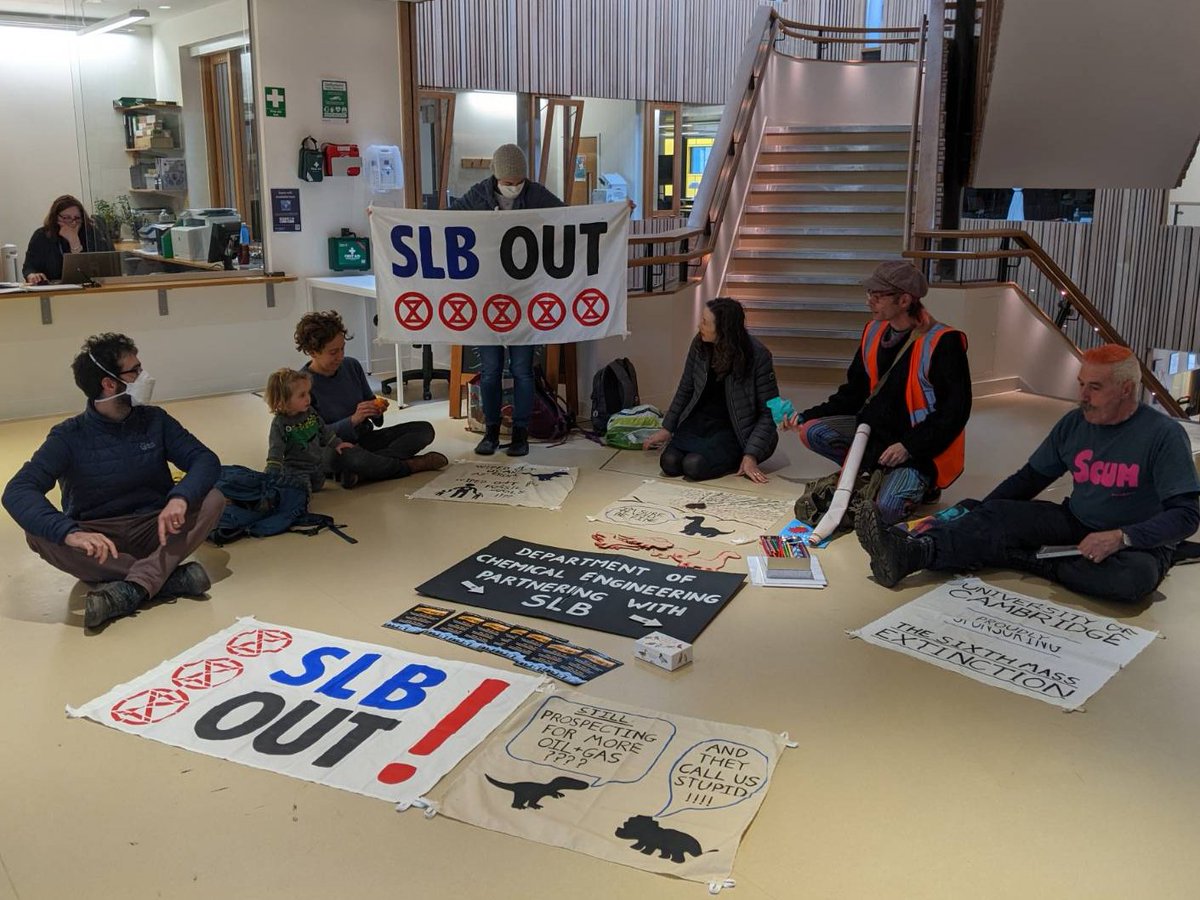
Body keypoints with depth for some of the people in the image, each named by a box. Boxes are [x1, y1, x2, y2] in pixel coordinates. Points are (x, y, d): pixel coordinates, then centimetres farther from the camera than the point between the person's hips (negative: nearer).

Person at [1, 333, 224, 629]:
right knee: (39, 534, -30)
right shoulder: (69, 436, -8)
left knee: (213, 499, -23)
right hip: (100, 545, -1)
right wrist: (70, 532, -42)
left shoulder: (154, 420, 0)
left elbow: (206, 459, -8)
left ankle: (131, 588, -38)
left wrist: (180, 497, -32)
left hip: (154, 533, 1)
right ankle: (171, 578, -32)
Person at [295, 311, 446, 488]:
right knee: (352, 456, -43)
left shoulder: (351, 365, 1)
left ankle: (359, 472, -25)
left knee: (424, 429, -7)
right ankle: (411, 465, -17)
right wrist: (353, 420, -27)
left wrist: (377, 410, -8)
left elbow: (369, 399, 16)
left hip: (364, 440, 7)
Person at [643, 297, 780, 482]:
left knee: (694, 466, -28)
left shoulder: (758, 356, -17)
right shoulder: (699, 345, -4)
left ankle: (736, 459, 2)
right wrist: (667, 428, 12)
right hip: (699, 421, 5)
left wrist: (751, 456, -20)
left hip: (732, 429, -4)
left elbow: (769, 411, -13)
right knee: (669, 462, -21)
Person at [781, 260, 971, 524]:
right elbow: (854, 393, 10)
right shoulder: (874, 332, 2)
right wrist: (806, 416, -2)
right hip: (877, 428, 7)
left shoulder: (942, 343, -19)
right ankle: (874, 473, 0)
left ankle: (919, 483, 6)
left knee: (886, 509, -28)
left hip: (919, 444, -6)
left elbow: (955, 410, -17)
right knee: (811, 432, -13)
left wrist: (909, 447, -24)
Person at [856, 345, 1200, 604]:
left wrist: (1121, 537, -32)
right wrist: (970, 517, -2)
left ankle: (1028, 561, -23)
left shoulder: (1164, 434, -13)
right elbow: (1029, 478, 9)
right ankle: (910, 553, -45)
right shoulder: (1073, 424, 2)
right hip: (1077, 524, 4)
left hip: (1138, 543, -4)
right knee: (998, 515, -20)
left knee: (1135, 577, -40)